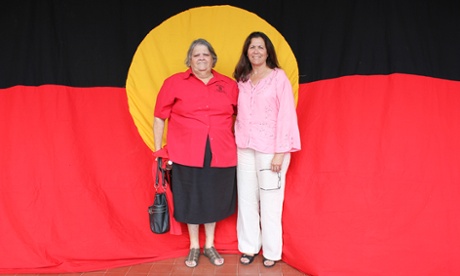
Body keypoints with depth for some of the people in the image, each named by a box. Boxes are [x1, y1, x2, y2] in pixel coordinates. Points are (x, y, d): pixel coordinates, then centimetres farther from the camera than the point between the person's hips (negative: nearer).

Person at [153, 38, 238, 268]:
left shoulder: (228, 85, 5)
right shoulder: (174, 83, -1)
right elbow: (159, 118, 1)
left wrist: (239, 143, 9)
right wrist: (158, 151, -1)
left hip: (221, 155, 2)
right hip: (186, 155, -2)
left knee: (213, 199, 14)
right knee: (190, 200, 11)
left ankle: (210, 246, 36)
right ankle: (194, 247, 33)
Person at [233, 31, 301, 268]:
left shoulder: (279, 76, -3)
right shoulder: (242, 80, 10)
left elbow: (286, 114, -8)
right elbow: (240, 115, 12)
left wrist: (280, 152, -13)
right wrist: (236, 141, 2)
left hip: (270, 148, -4)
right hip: (245, 148, 4)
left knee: (270, 202, 4)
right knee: (246, 199, 10)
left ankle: (271, 251, 21)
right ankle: (249, 247, 26)